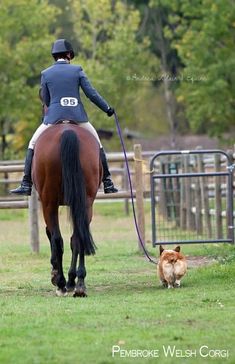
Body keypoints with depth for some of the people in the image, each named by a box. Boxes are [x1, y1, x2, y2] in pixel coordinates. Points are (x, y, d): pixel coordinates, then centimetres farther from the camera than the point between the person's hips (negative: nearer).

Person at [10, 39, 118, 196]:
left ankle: (26, 184, 5)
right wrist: (107, 108, 11)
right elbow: (92, 94, 0)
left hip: (53, 117, -1)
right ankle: (108, 183, 16)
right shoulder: (77, 70, 2)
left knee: (33, 144, 15)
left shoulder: (45, 74, 3)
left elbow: (46, 100, 10)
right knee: (97, 144, 20)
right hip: (78, 116, 1)